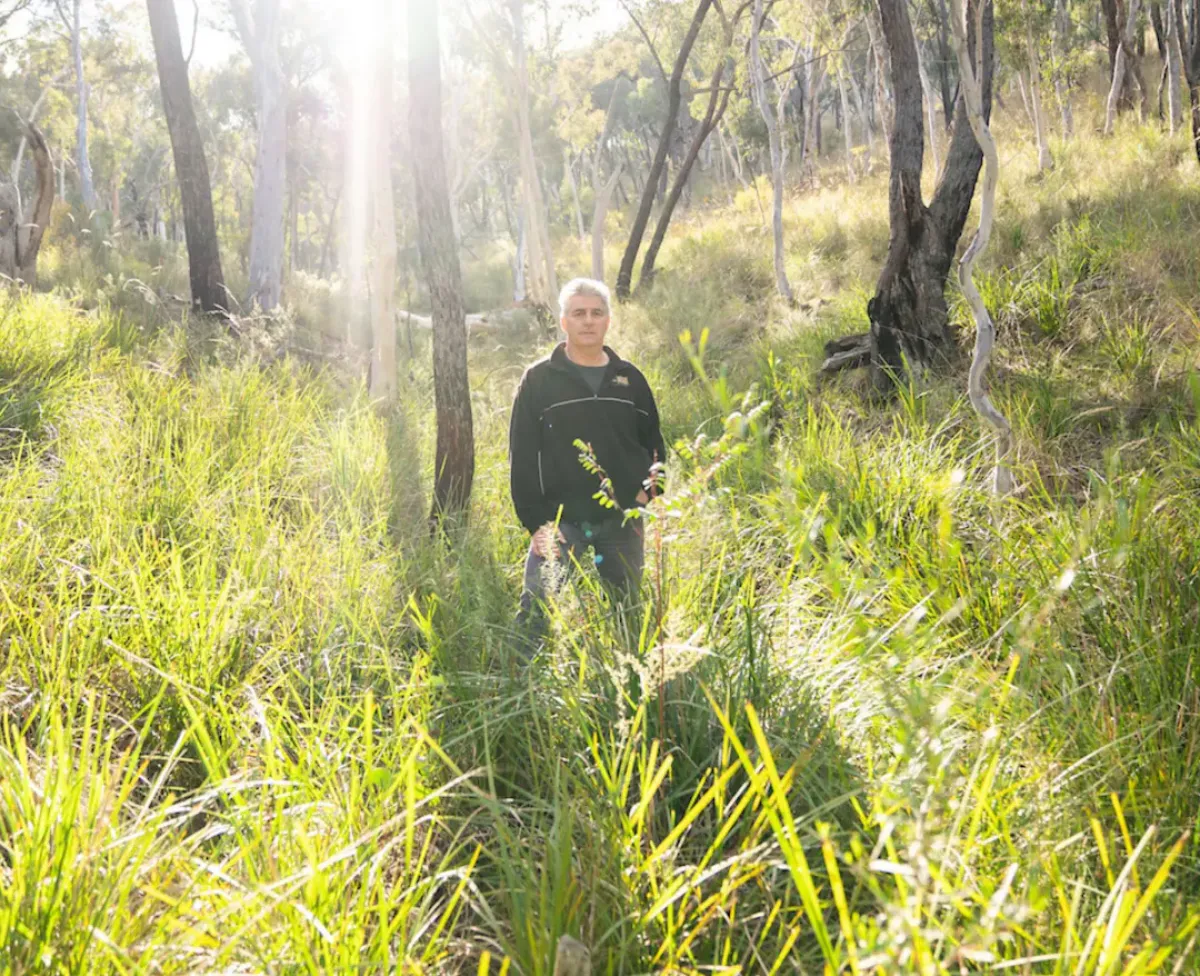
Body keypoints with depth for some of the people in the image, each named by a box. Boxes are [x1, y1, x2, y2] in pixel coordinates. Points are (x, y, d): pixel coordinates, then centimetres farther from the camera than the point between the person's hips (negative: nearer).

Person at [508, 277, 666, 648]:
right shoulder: (539, 380, 0)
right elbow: (522, 457, -4)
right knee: (538, 615, -12)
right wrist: (536, 521, -11)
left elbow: (653, 444, 18)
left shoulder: (630, 378, 10)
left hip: (623, 525, 4)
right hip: (561, 523, -3)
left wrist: (648, 491, 1)